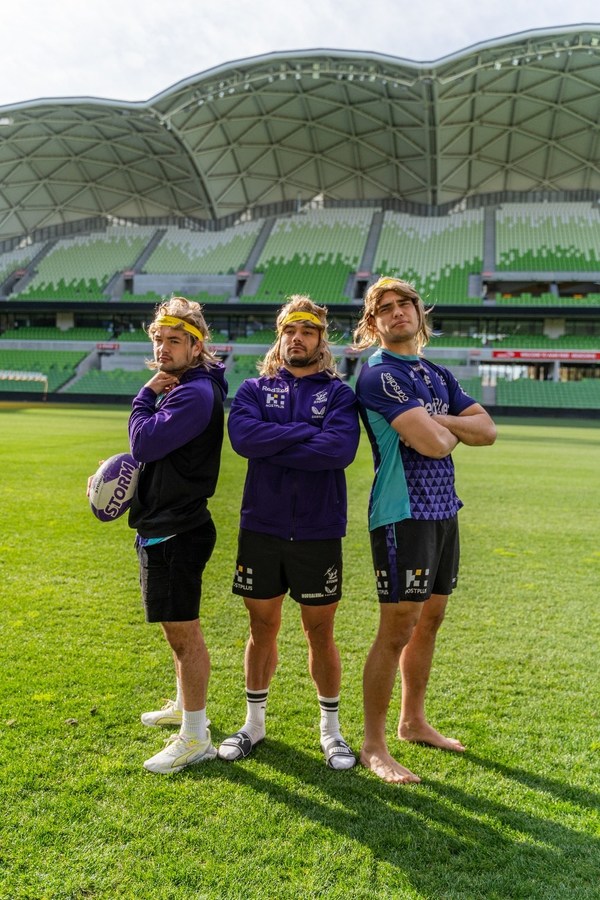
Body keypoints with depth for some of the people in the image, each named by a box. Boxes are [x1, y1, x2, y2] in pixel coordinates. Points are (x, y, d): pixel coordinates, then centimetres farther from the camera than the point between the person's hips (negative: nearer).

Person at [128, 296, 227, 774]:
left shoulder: (195, 394, -18)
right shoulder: (178, 387, 14)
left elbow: (145, 443, -24)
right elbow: (152, 451, 21)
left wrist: (146, 395, -10)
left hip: (177, 532, -10)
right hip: (161, 525, 11)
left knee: (183, 630, -4)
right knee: (178, 627, 22)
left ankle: (196, 738, 6)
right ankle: (185, 704, 39)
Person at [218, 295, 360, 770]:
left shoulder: (339, 392, 1)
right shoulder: (254, 389, 6)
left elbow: (340, 448, -19)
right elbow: (244, 436, -16)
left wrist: (273, 444, -14)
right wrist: (308, 431, -15)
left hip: (318, 533, -1)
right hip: (261, 530, 2)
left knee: (321, 633, 10)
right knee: (263, 628, 14)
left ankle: (331, 729, 29)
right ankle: (255, 722, 33)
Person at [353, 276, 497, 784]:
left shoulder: (438, 375, 16)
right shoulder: (379, 374, -11)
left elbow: (487, 430, 7)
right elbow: (433, 444, -22)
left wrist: (437, 422, -9)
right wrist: (452, 431, 1)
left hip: (444, 510, 8)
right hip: (403, 514, -8)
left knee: (430, 621, 16)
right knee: (398, 630, -4)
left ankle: (413, 721, 33)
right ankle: (374, 746, 10)